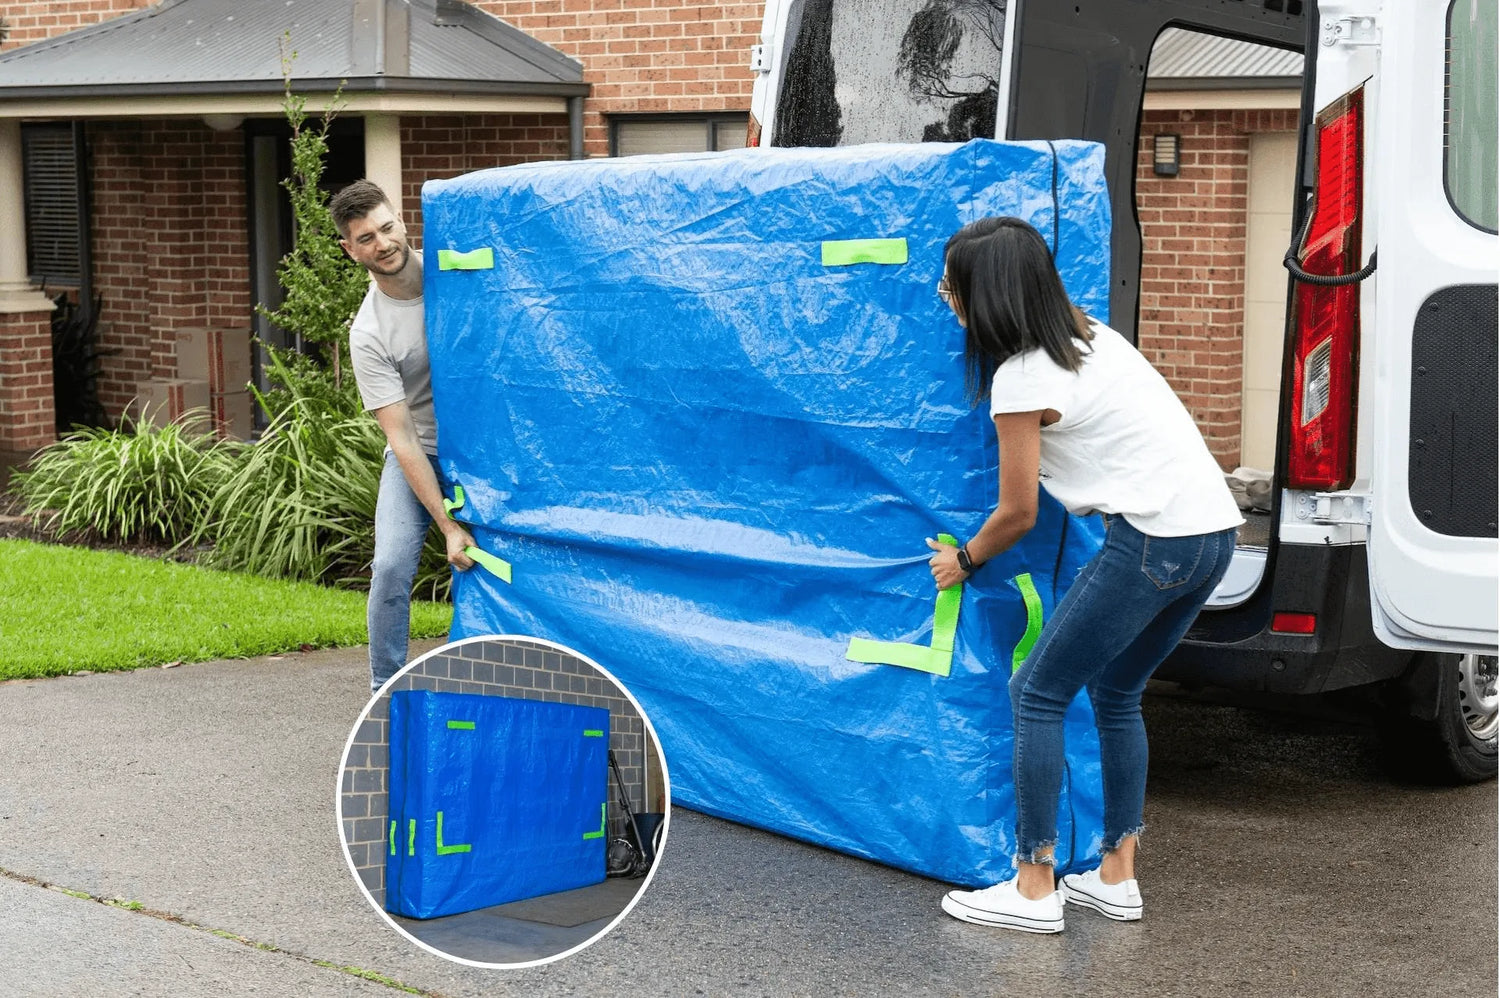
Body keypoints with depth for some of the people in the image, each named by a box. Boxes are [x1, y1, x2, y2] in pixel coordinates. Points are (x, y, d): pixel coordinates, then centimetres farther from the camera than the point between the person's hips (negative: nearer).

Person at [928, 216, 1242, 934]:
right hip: (1214, 529, 9)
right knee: (1115, 692, 20)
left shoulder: (1021, 377, -10)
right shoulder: (1090, 334, 15)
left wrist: (962, 561, 16)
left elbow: (1017, 513, -1)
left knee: (1038, 692, 2)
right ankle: (1117, 878, 23)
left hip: (1154, 541, -9)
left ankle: (1034, 890, 5)